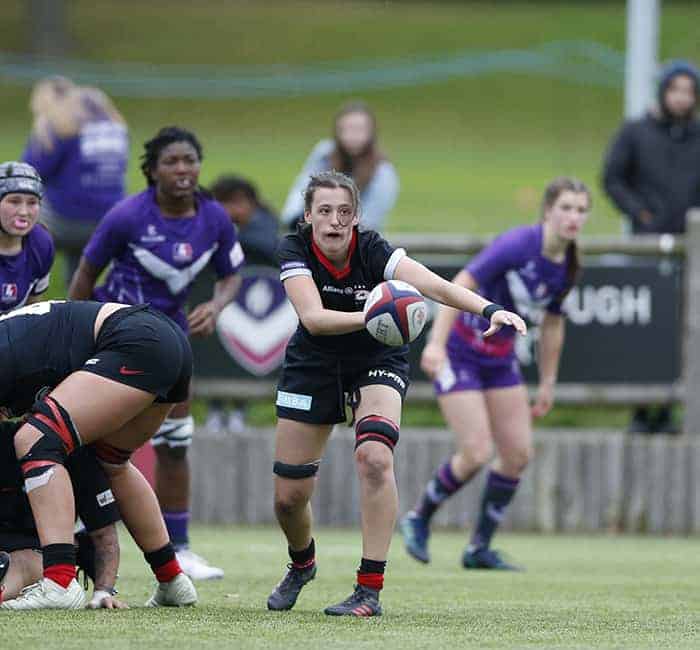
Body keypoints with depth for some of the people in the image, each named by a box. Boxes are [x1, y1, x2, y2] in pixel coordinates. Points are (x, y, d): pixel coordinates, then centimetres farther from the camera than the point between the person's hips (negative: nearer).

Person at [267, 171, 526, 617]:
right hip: (313, 365, 2)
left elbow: (435, 286, -39)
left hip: (377, 362, -2)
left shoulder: (373, 251, -24)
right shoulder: (295, 250, -20)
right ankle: (303, 564, 37)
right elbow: (313, 317, -34)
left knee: (374, 455, -29)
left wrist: (490, 309, -56)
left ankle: (370, 590, -22)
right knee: (288, 495, 1)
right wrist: (369, 316, -52)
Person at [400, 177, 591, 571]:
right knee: (477, 453, -13)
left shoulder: (567, 267, 0)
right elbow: (461, 284, -28)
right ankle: (418, 520, 12)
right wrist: (437, 343, -36)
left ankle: (480, 548, 14)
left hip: (500, 357, 7)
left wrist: (548, 383, 18)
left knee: (519, 453, 1)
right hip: (459, 352, -7)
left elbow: (552, 324, 14)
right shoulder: (519, 244, -23)